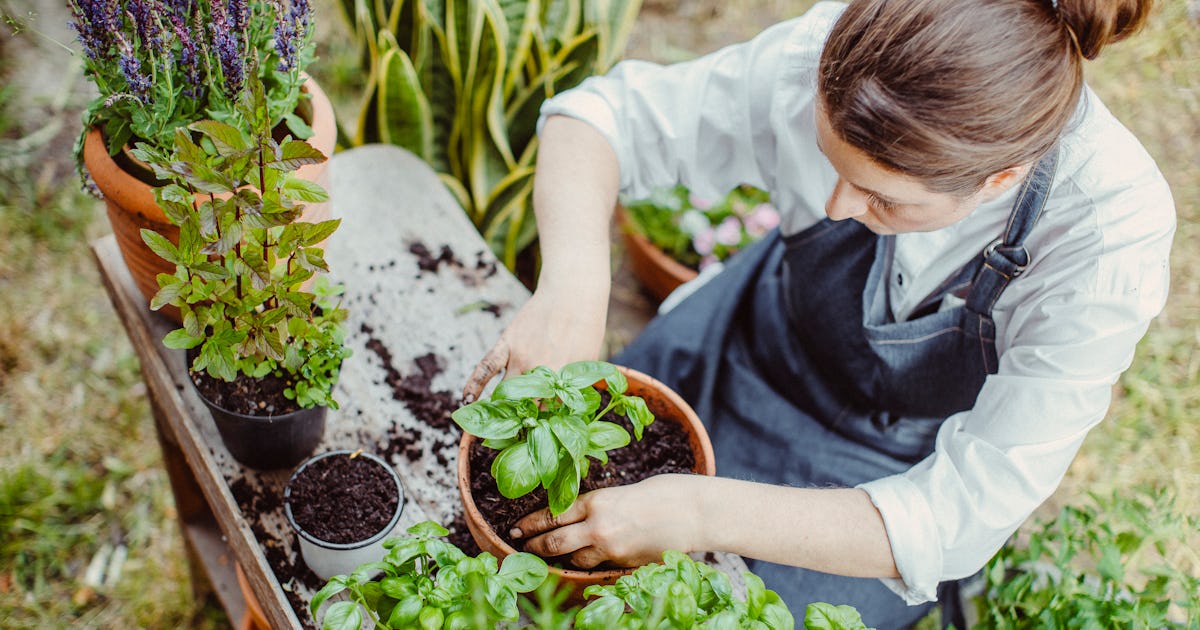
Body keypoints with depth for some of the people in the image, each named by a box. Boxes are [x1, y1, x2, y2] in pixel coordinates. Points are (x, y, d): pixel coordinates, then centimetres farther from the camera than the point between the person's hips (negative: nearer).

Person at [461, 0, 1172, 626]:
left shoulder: (1113, 238, -36)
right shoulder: (819, 61, -32)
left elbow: (965, 514, -33)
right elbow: (604, 116, -19)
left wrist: (703, 515, -40)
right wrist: (573, 289, -39)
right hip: (757, 347, 3)